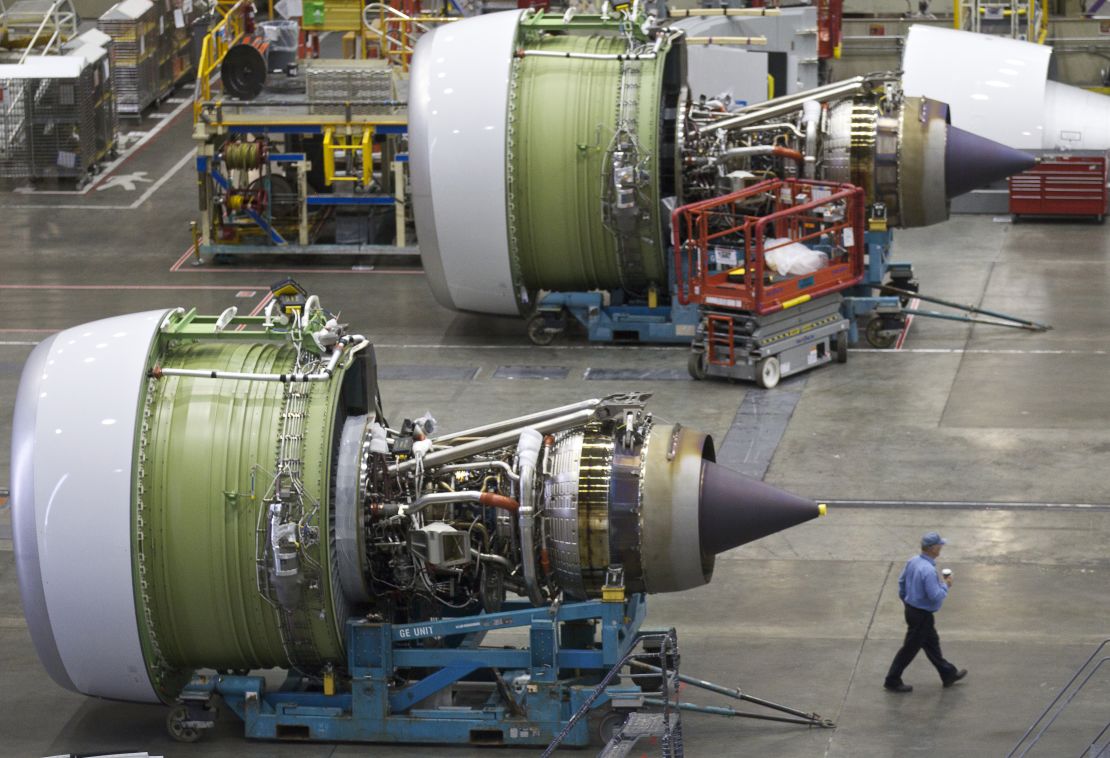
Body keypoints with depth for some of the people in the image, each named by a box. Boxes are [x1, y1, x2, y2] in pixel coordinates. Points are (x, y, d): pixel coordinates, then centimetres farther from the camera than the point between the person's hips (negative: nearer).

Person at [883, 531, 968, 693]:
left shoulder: (912, 561, -2)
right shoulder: (928, 570, -30)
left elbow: (902, 582, 10)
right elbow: (936, 596, -29)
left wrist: (907, 601, 22)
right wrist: (945, 585, -12)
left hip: (911, 608, 10)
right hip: (922, 616, -10)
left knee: (932, 643, 21)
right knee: (910, 649, 4)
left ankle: (948, 674, 35)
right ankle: (892, 681, 15)